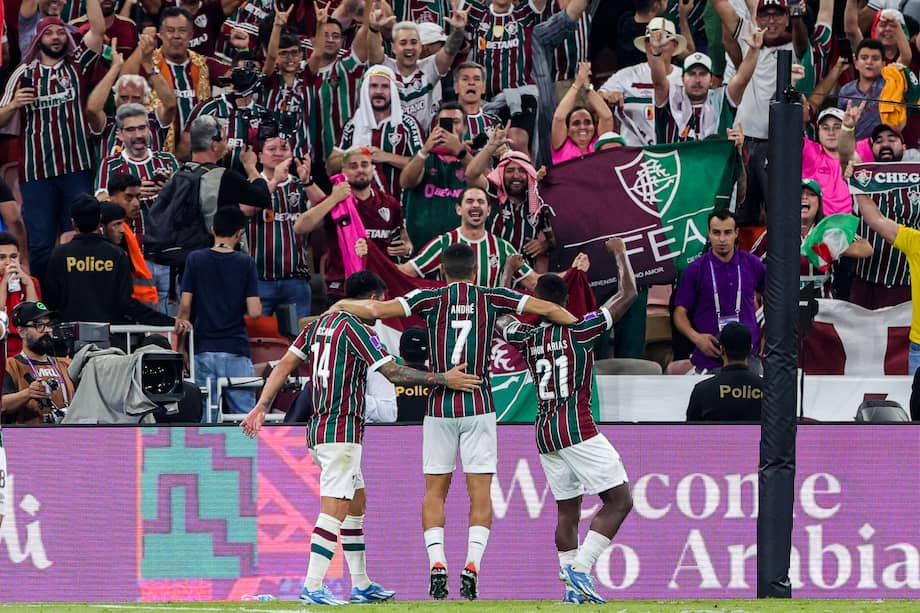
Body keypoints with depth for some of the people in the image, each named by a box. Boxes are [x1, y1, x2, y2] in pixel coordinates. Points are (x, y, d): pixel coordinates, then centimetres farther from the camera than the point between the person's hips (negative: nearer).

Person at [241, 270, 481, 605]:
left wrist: (262, 407, 12)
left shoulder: (319, 324, 15)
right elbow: (393, 372, -15)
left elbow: (284, 366, 12)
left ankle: (361, 585, 20)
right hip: (341, 431, -9)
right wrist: (444, 379, -13)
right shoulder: (356, 328, -10)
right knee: (335, 510, -12)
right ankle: (312, 587, -19)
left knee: (357, 505, 17)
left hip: (318, 429, 9)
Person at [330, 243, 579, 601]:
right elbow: (549, 310, 4)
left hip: (440, 407, 0)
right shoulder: (492, 299, 3)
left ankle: (437, 563, -5)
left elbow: (377, 310, -5)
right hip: (479, 408, 0)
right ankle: (472, 565, -13)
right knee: (480, 492, 1)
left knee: (435, 491, 9)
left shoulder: (431, 299, 2)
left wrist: (341, 305, 12)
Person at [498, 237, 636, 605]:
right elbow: (627, 295, -2)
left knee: (567, 510, 12)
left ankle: (572, 588, 9)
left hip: (545, 434, 6)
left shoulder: (527, 337, 7)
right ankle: (580, 568, -19)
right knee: (618, 500, -5)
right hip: (578, 429, -6)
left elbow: (499, 319, 28)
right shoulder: (580, 330, -6)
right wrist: (620, 255, 13)